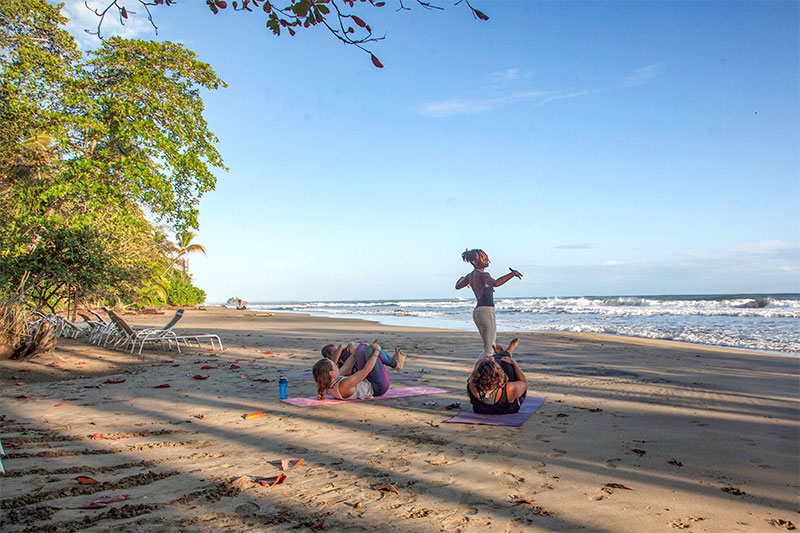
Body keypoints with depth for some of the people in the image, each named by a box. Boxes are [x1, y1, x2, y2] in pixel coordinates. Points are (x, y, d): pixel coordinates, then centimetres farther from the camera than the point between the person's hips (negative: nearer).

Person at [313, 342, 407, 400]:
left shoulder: (328, 385, -15)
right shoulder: (344, 386, -40)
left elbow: (345, 368, 0)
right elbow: (366, 370, -33)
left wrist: (356, 351, 11)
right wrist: (376, 351, -21)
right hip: (377, 387, -9)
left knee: (361, 347, 3)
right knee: (369, 350, -17)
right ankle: (396, 364, 10)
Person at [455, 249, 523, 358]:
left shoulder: (470, 275, 12)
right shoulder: (482, 275, -14)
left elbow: (457, 286, 29)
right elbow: (495, 283, -36)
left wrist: (462, 278, 49)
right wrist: (512, 274, -34)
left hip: (477, 311, 9)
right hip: (486, 311, -9)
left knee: (488, 348, 20)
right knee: (489, 350, -5)